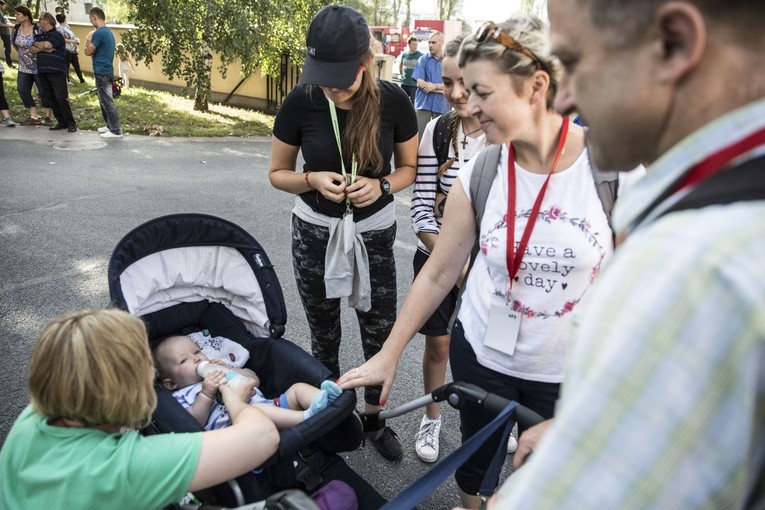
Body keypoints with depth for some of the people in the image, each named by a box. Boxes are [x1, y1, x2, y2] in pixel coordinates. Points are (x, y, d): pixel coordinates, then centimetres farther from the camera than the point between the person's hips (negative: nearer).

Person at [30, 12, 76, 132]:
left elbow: (47, 44, -19)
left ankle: (71, 123, -5)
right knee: (49, 98, 6)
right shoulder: (40, 36, 18)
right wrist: (43, 48, -9)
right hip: (43, 72, 8)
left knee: (61, 98, -11)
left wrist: (37, 44, 1)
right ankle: (61, 122, 11)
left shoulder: (57, 35, -3)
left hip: (57, 72, -8)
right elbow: (31, 50, 8)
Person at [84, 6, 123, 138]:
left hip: (102, 72, -10)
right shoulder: (108, 32, 14)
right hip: (107, 71, 10)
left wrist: (88, 42, 6)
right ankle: (110, 125, 24)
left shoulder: (98, 33, -16)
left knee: (107, 102, -7)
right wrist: (91, 45, 10)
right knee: (104, 101, 17)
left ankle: (116, 130, -6)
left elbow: (88, 52, -11)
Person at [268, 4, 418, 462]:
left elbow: (410, 168, 1)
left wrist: (381, 185, -20)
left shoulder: (393, 101, -13)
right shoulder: (301, 102, -13)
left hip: (375, 233, 0)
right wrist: (314, 180, -21)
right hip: (316, 233, 0)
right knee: (325, 336, 14)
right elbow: (277, 173, -1)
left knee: (380, 334, 8)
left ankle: (376, 419, 33)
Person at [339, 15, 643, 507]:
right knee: (476, 465, 20)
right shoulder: (478, 174, -10)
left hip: (569, 373, -1)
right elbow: (438, 274, -2)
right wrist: (388, 355, 1)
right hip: (481, 356, 2)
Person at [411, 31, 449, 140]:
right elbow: (420, 83, -7)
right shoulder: (423, 60, 3)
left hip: (441, 104, 1)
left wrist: (435, 86, -13)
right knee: (420, 133, 0)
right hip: (424, 103, 0)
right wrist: (442, 89, -9)